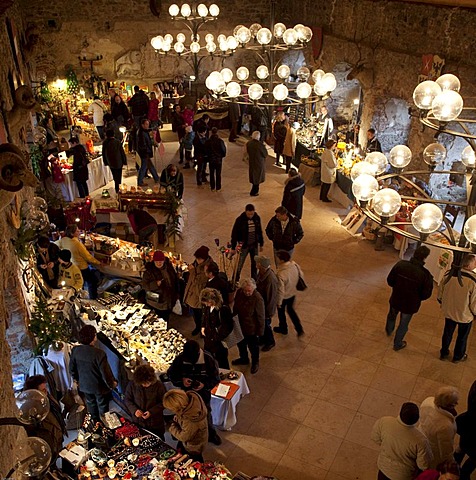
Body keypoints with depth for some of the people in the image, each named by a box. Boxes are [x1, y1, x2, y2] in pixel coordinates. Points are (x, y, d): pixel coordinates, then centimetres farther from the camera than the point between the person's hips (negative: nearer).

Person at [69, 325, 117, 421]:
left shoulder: (75, 350, -20)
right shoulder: (99, 354, -36)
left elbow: (72, 367, -3)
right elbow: (105, 372, -25)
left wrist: (76, 378, 17)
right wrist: (112, 384, -6)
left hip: (84, 384, 5)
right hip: (99, 386, -5)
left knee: (90, 402, 30)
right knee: (102, 405, 22)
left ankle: (95, 421, 52)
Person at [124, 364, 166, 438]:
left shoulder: (159, 386, -17)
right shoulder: (132, 384, -12)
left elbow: (163, 403, -9)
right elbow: (127, 400, 0)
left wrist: (151, 411, -21)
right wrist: (134, 410, -16)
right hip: (137, 422, 2)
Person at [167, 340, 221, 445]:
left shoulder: (208, 359, -27)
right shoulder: (180, 358, -25)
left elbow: (215, 378, -14)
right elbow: (171, 373, -8)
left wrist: (205, 385, -31)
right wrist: (181, 380, -27)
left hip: (203, 393, -1)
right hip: (187, 393, 1)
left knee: (206, 413, 21)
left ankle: (211, 434, 49)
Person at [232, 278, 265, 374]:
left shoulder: (258, 299, -30)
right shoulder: (239, 292, -13)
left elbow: (260, 317, -20)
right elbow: (235, 307, 5)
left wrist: (260, 331, -14)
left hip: (252, 328, -6)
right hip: (240, 325, 6)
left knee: (253, 346, 17)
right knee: (241, 344, 28)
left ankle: (255, 362, 44)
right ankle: (244, 358, 55)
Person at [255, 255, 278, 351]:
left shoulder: (271, 280, -39)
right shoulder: (262, 272, -13)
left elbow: (271, 298, -28)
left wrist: (268, 313, -17)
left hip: (267, 306, -8)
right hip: (260, 303, 8)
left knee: (265, 324, 16)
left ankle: (270, 342, 42)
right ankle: (263, 338, 53)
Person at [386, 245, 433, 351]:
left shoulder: (400, 265, -22)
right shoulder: (425, 275, -29)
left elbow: (389, 281, -9)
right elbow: (426, 294, -17)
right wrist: (417, 297, 5)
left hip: (395, 299, 3)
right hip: (410, 305, -3)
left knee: (392, 316, 34)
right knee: (403, 325, 23)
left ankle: (389, 331, 64)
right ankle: (397, 344, 45)